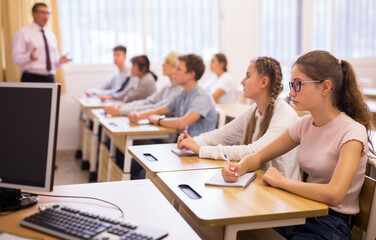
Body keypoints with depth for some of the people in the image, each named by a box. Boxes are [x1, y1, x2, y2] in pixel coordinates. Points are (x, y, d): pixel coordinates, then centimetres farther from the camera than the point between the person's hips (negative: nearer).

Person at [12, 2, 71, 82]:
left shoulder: (51, 35, 19)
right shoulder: (23, 33, 1)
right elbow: (16, 58, -7)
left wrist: (59, 61, 0)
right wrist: (29, 57, -27)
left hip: (50, 79, 5)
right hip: (31, 79, -5)